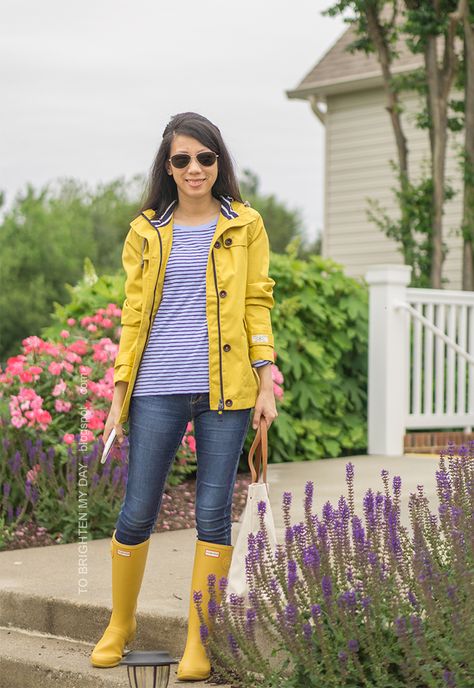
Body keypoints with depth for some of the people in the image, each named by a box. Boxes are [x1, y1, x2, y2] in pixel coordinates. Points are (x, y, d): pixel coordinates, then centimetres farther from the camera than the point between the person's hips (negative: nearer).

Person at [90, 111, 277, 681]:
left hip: (225, 392, -1)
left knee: (213, 515, 2)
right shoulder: (145, 232, 9)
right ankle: (120, 625, 25)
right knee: (137, 514, 4)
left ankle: (199, 641, 13)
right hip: (157, 391, 1)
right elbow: (133, 315, 9)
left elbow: (257, 305, 6)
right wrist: (119, 394, 5)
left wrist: (265, 384, -1)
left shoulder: (245, 226, 7)